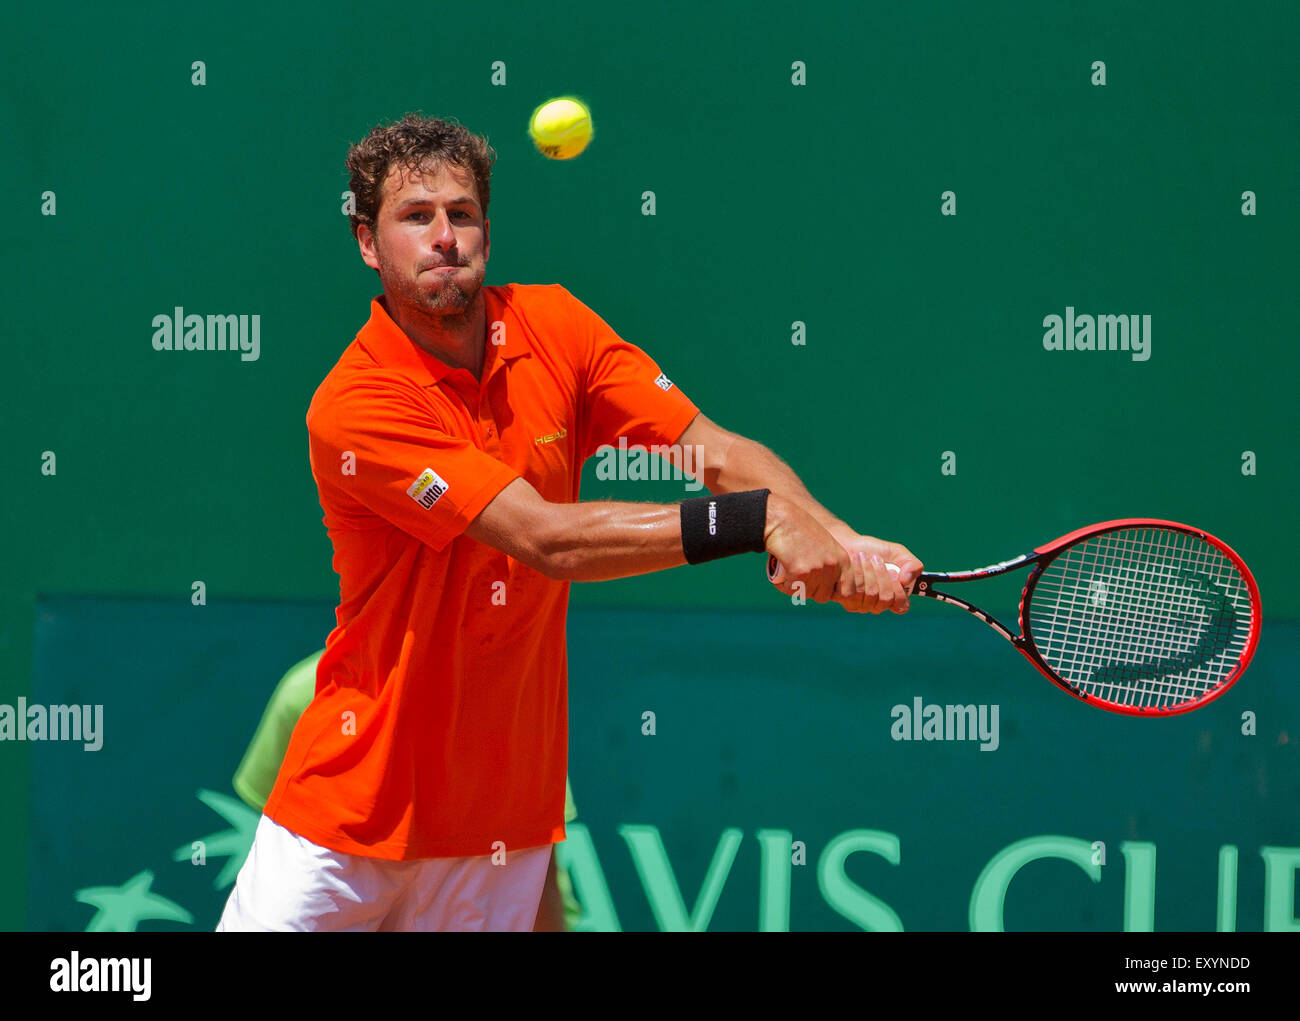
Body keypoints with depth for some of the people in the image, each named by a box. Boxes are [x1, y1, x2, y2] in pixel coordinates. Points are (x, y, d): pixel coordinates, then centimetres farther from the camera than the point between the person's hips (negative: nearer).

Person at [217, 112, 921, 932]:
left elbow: (718, 450, -7)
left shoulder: (554, 327, 0)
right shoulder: (353, 409, -19)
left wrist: (843, 544, -26)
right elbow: (547, 540, -25)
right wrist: (757, 519, -32)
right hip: (351, 796, -4)